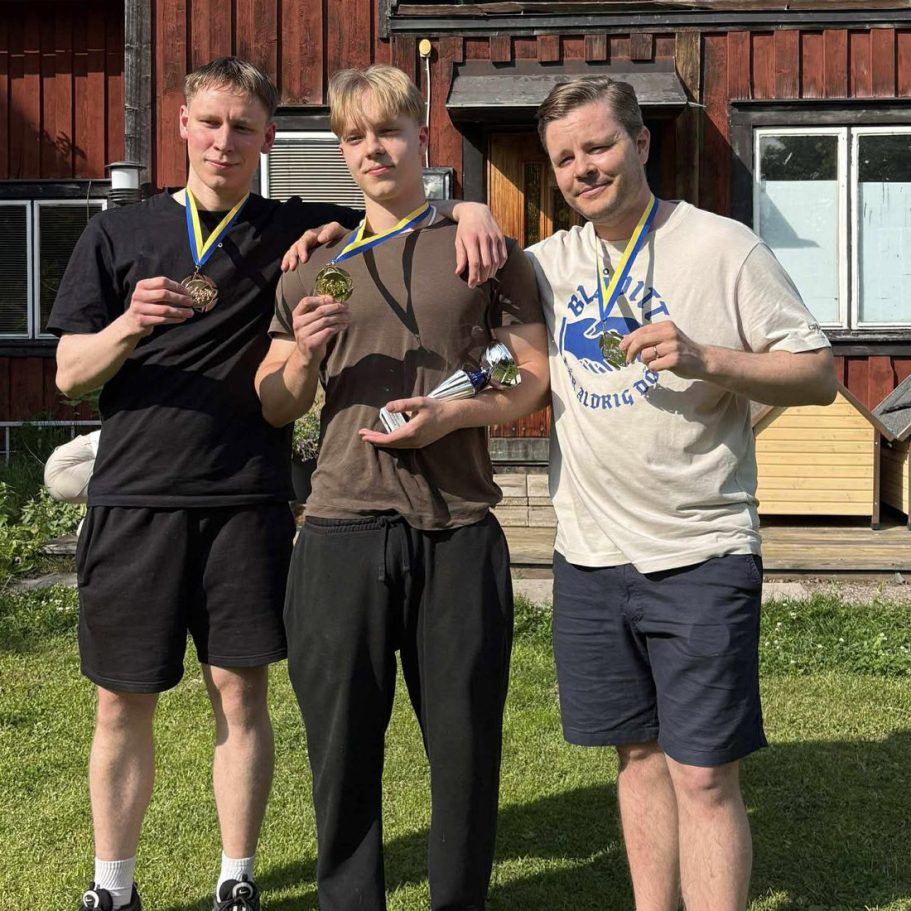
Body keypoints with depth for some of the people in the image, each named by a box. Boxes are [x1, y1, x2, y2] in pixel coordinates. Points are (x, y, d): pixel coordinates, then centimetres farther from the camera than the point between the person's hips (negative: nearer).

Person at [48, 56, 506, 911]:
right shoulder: (118, 233, 8)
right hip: (134, 498, 1)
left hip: (247, 502, 0)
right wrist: (128, 327, -16)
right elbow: (70, 373, 4)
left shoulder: (295, 230, 7)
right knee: (122, 702, 7)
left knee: (240, 690, 5)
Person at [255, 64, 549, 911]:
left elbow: (533, 378, 6)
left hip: (459, 531, -1)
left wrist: (454, 415, -12)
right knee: (342, 739, 5)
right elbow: (272, 408, 15)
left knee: (464, 739, 4)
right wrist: (304, 355, -6)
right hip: (342, 529, 1)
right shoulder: (311, 270, 14)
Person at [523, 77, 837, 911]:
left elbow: (819, 373, -5)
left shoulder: (723, 247, -5)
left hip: (700, 556, -4)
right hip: (590, 555, 5)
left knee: (704, 775, -4)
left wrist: (704, 359, -21)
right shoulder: (549, 263, 7)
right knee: (639, 754, 16)